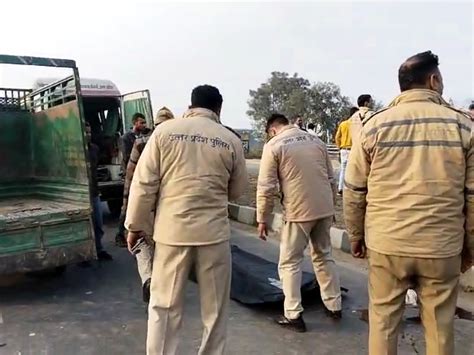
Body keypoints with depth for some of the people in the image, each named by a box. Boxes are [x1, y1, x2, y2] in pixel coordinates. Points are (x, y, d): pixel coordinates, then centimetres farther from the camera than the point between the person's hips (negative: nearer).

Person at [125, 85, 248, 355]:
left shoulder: (165, 131, -1)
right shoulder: (230, 139, 0)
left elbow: (144, 183, -3)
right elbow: (238, 190, 9)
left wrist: (136, 225, 7)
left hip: (172, 230, 0)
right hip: (213, 231, 0)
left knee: (165, 305, 12)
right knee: (215, 306, 15)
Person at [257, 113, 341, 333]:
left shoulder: (273, 145, -3)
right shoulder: (315, 140, 12)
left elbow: (266, 188, -8)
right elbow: (331, 179, 15)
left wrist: (262, 219, 0)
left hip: (299, 212, -5)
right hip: (324, 209, 6)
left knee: (290, 263, 8)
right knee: (324, 256, 21)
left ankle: (293, 316, 11)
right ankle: (334, 306, 31)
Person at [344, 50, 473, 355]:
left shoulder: (376, 125, -1)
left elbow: (354, 190, 1)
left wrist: (356, 234, 13)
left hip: (386, 243, 0)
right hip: (442, 246, 0)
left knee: (383, 321, 13)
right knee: (440, 327, 15)